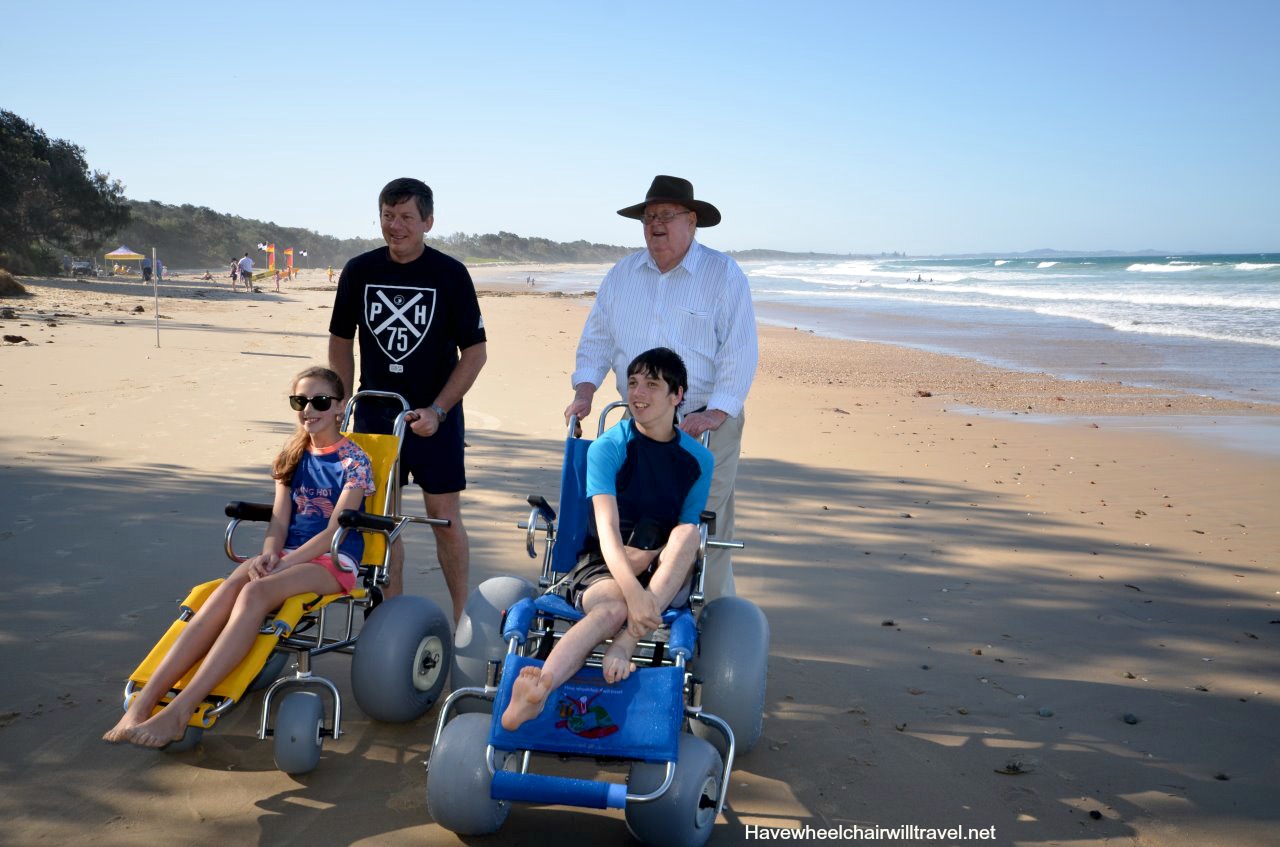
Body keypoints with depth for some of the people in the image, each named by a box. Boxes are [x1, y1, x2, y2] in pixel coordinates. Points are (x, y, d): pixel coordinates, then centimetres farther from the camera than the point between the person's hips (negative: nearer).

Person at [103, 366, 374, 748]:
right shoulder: (293, 456, 16)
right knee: (226, 592, -28)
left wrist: (282, 564, -20)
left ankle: (179, 711, -39)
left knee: (255, 592, -34)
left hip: (333, 560, -5)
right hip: (287, 554, 5)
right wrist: (268, 554, -15)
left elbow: (335, 529, -12)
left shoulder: (354, 460, -3)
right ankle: (142, 705, -36)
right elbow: (280, 519, 7)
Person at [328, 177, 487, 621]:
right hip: (374, 412, 3)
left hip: (434, 414, -3)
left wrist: (438, 410, -14)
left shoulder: (450, 274, -7)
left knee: (444, 516, -1)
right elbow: (341, 340, 11)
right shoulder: (359, 271, 1)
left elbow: (475, 352, -6)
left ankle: (461, 616, 12)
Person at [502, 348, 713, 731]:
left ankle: (626, 642, -39)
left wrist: (649, 557, -16)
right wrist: (633, 591, -33)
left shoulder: (698, 459, 6)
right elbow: (608, 531, -17)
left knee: (687, 534, -30)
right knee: (615, 607, -38)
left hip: (665, 576, 3)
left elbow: (687, 536, 7)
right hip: (602, 566, -3)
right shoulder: (606, 448, -4)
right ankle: (539, 690, -60)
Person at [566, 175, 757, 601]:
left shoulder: (724, 274, -3)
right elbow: (597, 338, 14)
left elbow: (739, 351, -9)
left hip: (705, 426, -4)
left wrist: (715, 413, -19)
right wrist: (584, 391, -1)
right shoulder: (623, 274, 12)